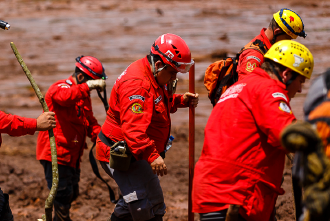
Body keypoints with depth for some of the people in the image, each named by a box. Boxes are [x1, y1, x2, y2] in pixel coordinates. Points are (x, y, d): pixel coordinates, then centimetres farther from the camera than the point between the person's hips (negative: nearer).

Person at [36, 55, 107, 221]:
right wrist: (89, 86, -38)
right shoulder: (60, 87, -11)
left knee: (72, 193, 17)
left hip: (72, 156, 9)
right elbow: (66, 97, -37)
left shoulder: (83, 95, 18)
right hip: (56, 154, -9)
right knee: (63, 193, -8)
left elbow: (90, 122, 18)